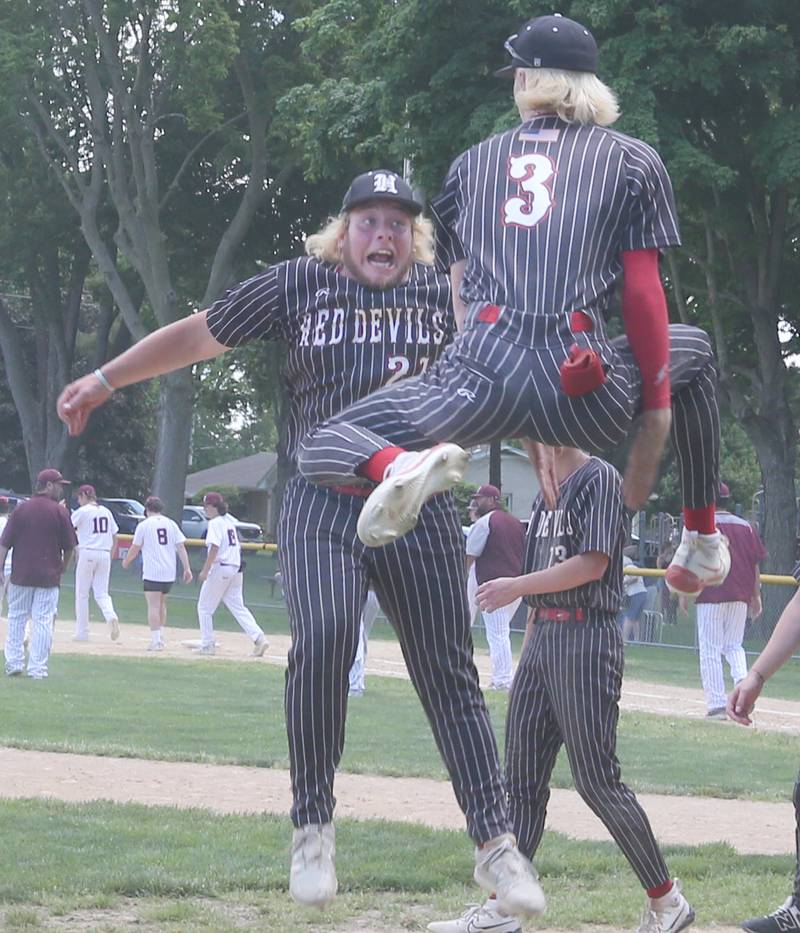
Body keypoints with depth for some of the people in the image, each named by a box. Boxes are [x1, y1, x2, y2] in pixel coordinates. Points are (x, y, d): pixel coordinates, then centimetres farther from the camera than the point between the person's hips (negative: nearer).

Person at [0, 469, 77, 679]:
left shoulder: (21, 509, 1)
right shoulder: (60, 512, -4)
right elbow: (69, 546, 1)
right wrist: (63, 567, 18)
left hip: (21, 575, 2)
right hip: (49, 575, -2)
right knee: (43, 622, 1)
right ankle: (37, 668, -1)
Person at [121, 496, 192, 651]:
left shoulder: (144, 525, -1)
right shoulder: (171, 524, 9)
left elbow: (135, 548, 3)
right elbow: (181, 547, 3)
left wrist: (126, 561, 21)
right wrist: (187, 568, 2)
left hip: (152, 572, -5)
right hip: (170, 572, 5)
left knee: (153, 605, -5)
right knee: (161, 604, 19)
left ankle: (156, 641, -13)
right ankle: (160, 638, 22)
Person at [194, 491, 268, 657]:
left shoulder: (215, 523, -9)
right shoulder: (230, 522, 17)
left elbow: (214, 548, -19)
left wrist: (205, 571, -19)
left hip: (220, 568, -8)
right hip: (236, 568, 8)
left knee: (204, 606, 4)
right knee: (238, 607, 7)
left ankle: (207, 644, 3)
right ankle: (259, 638, -7)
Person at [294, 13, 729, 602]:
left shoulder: (472, 163, 23)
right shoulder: (633, 161, 16)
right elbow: (642, 293, 6)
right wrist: (657, 409, 10)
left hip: (482, 375, 0)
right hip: (588, 391, 0)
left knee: (324, 449, 15)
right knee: (692, 350, 34)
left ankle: (400, 465, -23)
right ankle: (703, 542, 30)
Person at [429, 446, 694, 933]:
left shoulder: (600, 478, -9)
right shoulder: (547, 491, 18)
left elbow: (593, 564, -19)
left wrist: (517, 586, -14)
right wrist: (527, 654, 18)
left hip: (587, 637, -9)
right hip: (543, 636, 9)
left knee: (597, 779, -8)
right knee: (523, 777, 7)